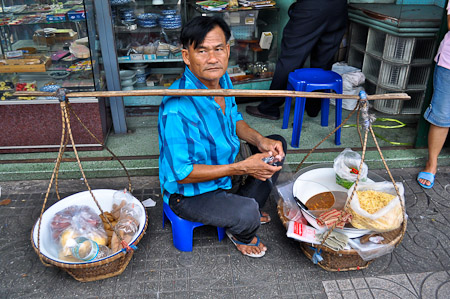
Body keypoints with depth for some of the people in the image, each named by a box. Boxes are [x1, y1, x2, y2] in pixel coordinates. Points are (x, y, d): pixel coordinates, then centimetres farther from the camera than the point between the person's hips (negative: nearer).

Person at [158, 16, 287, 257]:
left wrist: (260, 141, -11)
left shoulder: (222, 79, -8)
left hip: (221, 168, 9)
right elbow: (181, 173, -30)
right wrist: (242, 168, -32)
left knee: (276, 144, 11)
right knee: (247, 215, -31)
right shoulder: (177, 108, -35)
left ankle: (247, 207, 22)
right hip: (189, 193, -8)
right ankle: (241, 235, 11)